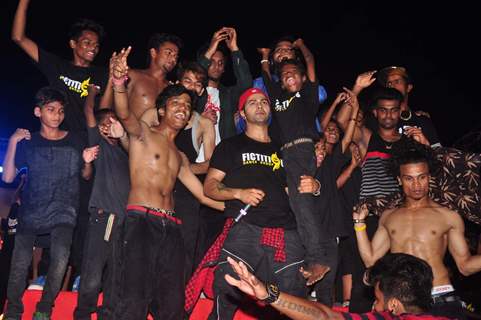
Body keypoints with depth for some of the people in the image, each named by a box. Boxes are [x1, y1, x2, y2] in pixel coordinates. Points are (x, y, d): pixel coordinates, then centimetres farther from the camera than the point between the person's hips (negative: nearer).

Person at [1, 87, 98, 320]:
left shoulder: (74, 140, 9)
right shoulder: (28, 142, 8)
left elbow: (86, 176, 16)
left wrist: (87, 161, -6)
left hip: (63, 212, 0)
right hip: (31, 211, 0)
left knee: (60, 261, -19)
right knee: (20, 264, -10)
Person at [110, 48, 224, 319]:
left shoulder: (180, 157, 26)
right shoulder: (143, 132, 9)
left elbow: (204, 194, 28)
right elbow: (125, 114, -13)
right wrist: (119, 84, -33)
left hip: (171, 227, 6)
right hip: (142, 220, -6)